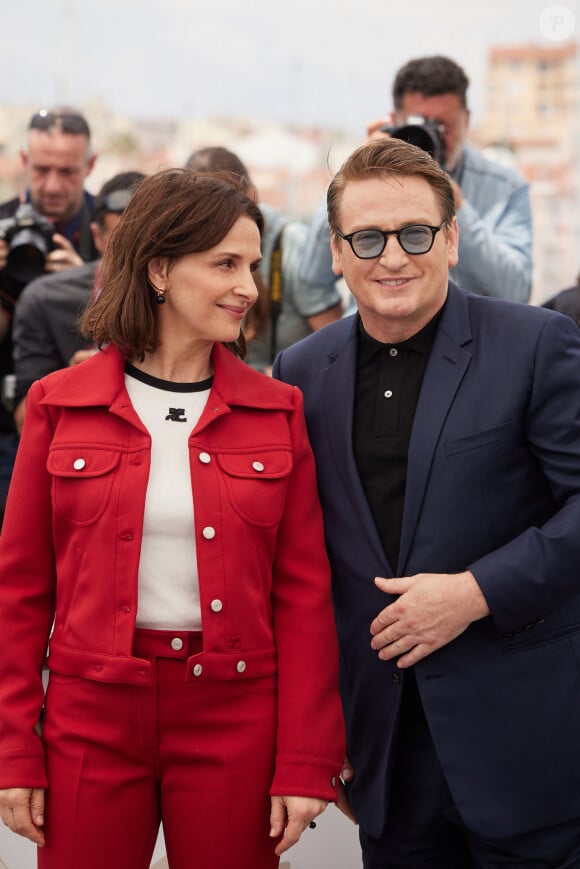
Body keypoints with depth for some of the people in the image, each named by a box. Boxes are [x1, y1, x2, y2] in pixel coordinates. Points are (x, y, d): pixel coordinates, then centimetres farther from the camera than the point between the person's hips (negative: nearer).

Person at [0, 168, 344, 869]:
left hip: (235, 716, 1)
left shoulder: (277, 411, 2)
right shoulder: (61, 405, 1)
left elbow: (304, 594, 1)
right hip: (90, 713, 0)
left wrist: (306, 761, -4)